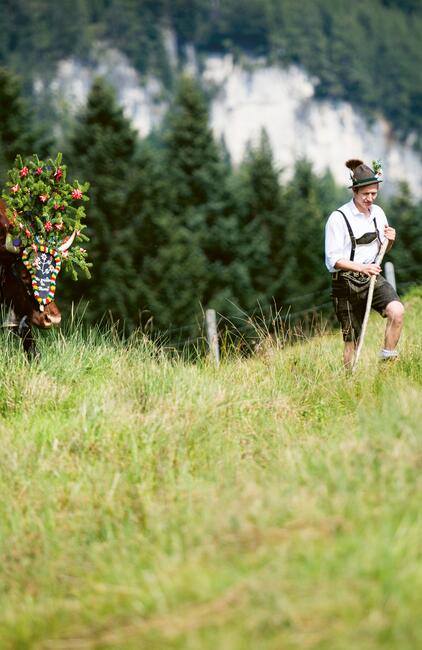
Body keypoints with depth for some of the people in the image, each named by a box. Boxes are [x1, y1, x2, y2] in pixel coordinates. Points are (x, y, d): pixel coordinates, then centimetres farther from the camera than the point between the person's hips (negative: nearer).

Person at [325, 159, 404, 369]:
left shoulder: (377, 213, 6)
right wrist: (361, 268, -27)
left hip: (372, 277, 4)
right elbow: (333, 260, -14)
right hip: (347, 282, -4)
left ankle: (388, 361, -12)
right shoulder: (338, 218, -13)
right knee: (352, 339, 0)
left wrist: (390, 241, -5)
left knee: (397, 310, -23)